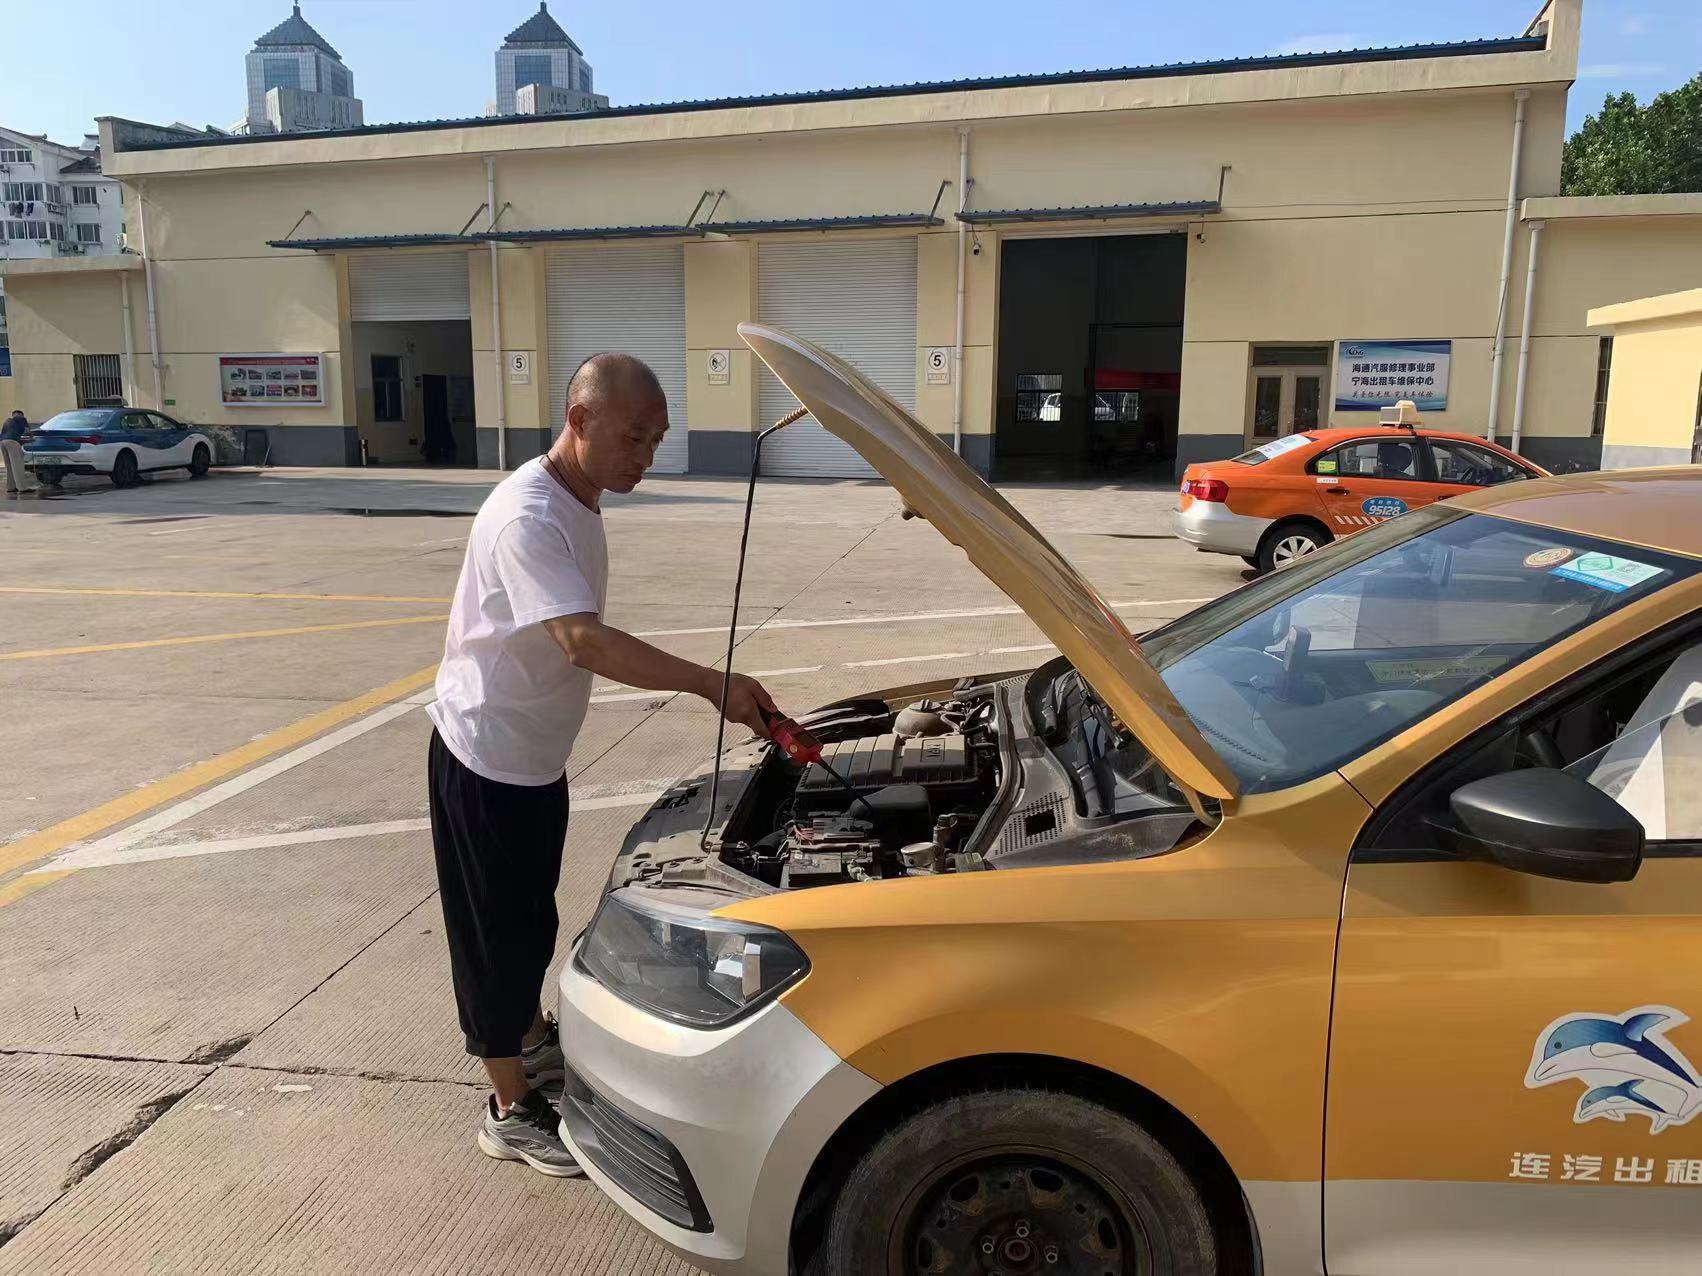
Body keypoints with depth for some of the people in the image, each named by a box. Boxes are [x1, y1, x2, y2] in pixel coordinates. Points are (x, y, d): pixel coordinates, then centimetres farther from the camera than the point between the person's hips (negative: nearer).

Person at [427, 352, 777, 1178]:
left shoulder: (578, 505, 4)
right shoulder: (527, 517, -27)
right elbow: (584, 643, -38)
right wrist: (712, 685, -41)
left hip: (537, 755, 9)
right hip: (485, 757, -9)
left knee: (531, 920, 24)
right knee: (495, 931, 6)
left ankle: (531, 1043, 44)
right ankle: (512, 1111, 21)